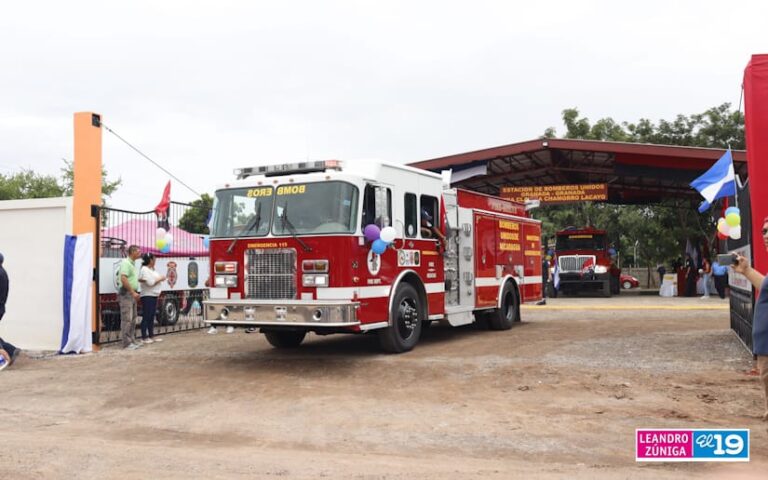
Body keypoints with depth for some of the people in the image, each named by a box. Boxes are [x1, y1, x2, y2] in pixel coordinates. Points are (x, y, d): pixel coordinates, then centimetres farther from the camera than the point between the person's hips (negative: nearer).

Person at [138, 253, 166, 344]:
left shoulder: (152, 269, 15)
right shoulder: (144, 270, -12)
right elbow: (150, 283, -18)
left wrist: (160, 278, -13)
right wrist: (160, 279, -7)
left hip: (154, 296, 9)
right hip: (147, 296, -9)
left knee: (151, 317, 12)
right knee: (146, 317, -4)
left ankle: (151, 336, 18)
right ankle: (144, 338, 1)